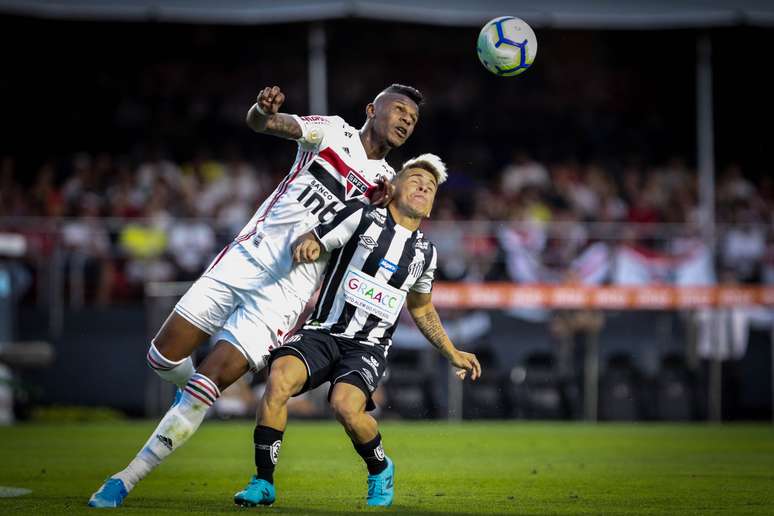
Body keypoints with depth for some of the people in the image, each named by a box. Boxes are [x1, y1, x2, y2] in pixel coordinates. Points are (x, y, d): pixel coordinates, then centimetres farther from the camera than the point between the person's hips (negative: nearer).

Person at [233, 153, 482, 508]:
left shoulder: (424, 253, 16)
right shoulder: (362, 219, 4)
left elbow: (422, 310, 32)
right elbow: (309, 246, 5)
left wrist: (453, 354, 30)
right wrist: (306, 245, -19)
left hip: (368, 347, 1)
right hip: (322, 332, -1)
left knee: (346, 406, -30)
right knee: (279, 378, -31)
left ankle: (380, 471, 1)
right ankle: (263, 483, -18)